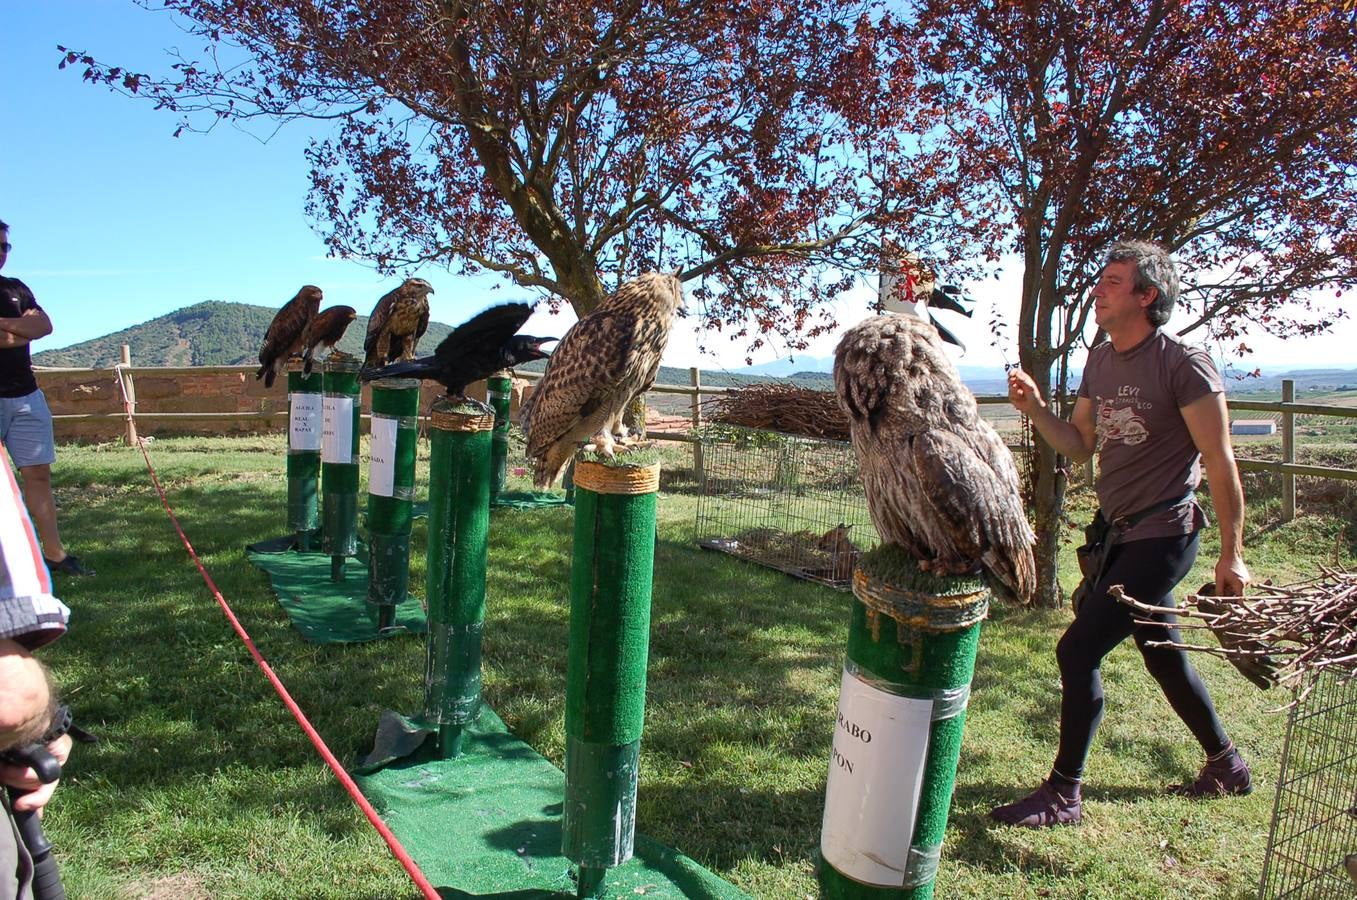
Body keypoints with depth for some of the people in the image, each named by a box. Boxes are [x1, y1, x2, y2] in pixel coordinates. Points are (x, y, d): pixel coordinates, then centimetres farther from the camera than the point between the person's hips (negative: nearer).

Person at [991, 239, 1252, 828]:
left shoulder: (1183, 364, -15)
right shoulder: (1100, 361, 8)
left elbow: (1219, 462, -14)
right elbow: (1081, 446, 10)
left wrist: (1232, 554, -13)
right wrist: (1035, 408, -7)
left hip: (1161, 538, -8)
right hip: (1120, 535, 8)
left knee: (1077, 651, -11)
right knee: (1161, 654, 21)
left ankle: (1062, 795, 3)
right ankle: (1227, 765, 43)